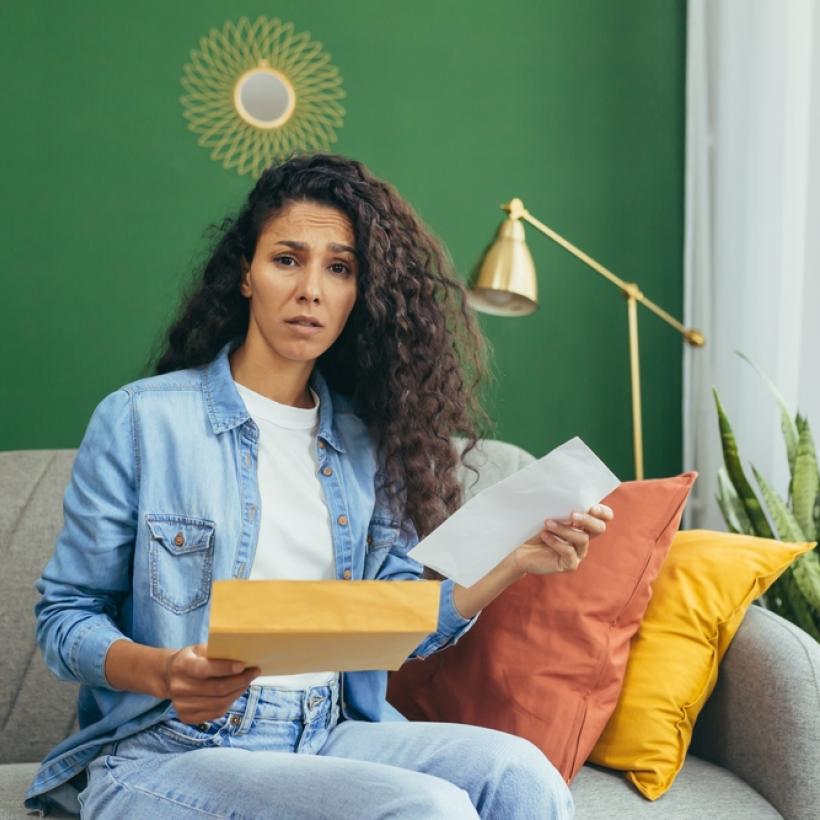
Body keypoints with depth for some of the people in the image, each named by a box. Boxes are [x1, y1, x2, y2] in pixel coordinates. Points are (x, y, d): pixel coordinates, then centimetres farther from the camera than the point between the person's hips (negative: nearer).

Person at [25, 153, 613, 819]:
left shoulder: (366, 441, 12)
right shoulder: (140, 419, -2)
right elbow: (66, 613, 1)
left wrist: (516, 563, -6)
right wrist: (162, 671, -19)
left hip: (330, 734, 5)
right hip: (167, 752, -5)